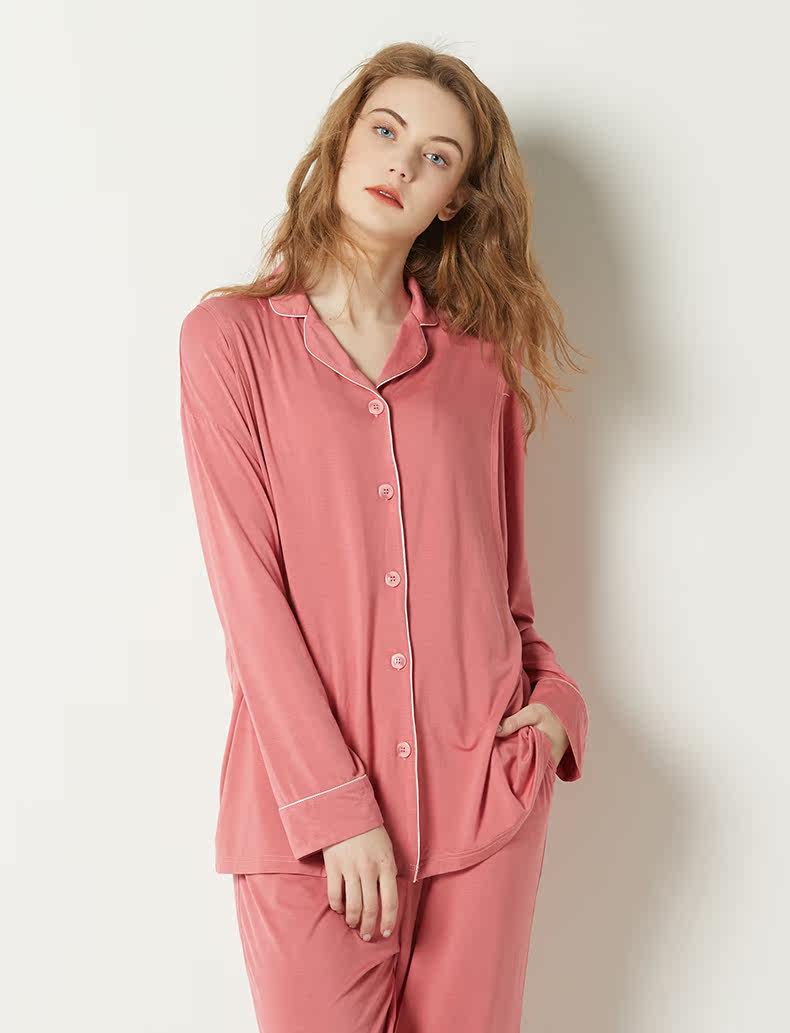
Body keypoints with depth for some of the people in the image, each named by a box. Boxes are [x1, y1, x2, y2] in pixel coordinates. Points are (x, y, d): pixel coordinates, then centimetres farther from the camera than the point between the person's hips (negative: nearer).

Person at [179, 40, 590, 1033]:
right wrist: (336, 806, -13)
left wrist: (553, 696, -2)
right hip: (304, 802, -2)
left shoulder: (477, 358, 8)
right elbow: (247, 587, -8)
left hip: (484, 793, 3)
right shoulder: (231, 336, -1)